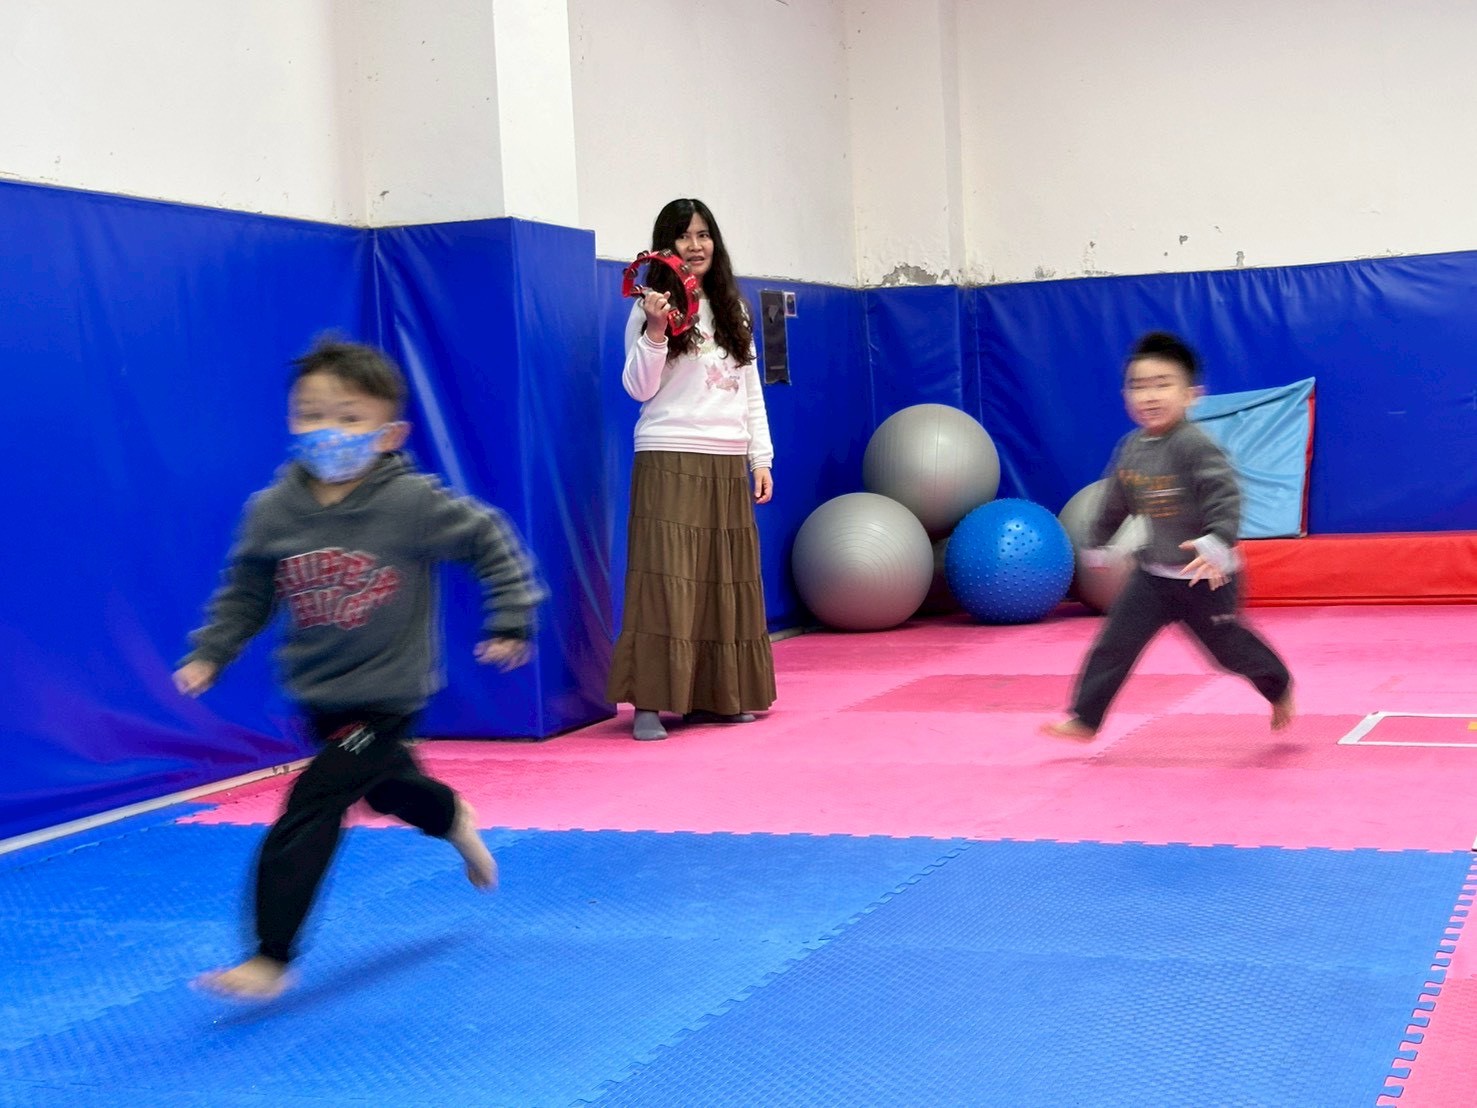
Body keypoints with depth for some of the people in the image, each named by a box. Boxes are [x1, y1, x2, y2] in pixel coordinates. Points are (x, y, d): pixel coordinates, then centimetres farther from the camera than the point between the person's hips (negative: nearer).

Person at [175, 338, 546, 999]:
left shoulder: (411, 503, -20)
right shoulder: (272, 511, -8)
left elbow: (491, 542, -8)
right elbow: (246, 591, 6)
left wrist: (511, 623, -8)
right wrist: (209, 653, -3)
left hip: (385, 695, -5)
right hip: (317, 694, 6)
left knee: (310, 809, -13)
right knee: (385, 787, 28)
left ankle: (270, 959, -3)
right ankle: (454, 820, 63)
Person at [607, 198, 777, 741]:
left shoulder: (732, 310, 15)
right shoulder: (651, 308, 0)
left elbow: (751, 390, 17)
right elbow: (639, 388, -6)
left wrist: (761, 459, 11)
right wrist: (654, 330, -19)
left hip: (728, 464, 5)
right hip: (669, 462, -5)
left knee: (728, 580, 5)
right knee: (667, 578, -9)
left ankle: (718, 695, 14)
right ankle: (649, 702, -7)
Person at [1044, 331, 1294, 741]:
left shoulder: (1194, 445, -23)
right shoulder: (1130, 448, 0)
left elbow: (1226, 494, -31)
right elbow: (1115, 502, 15)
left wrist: (1218, 541, -45)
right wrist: (1097, 543, 27)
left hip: (1206, 577, -6)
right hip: (1153, 573, 6)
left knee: (1228, 646, 10)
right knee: (1114, 642, -2)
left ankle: (1279, 686, 40)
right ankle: (1085, 719, 3)